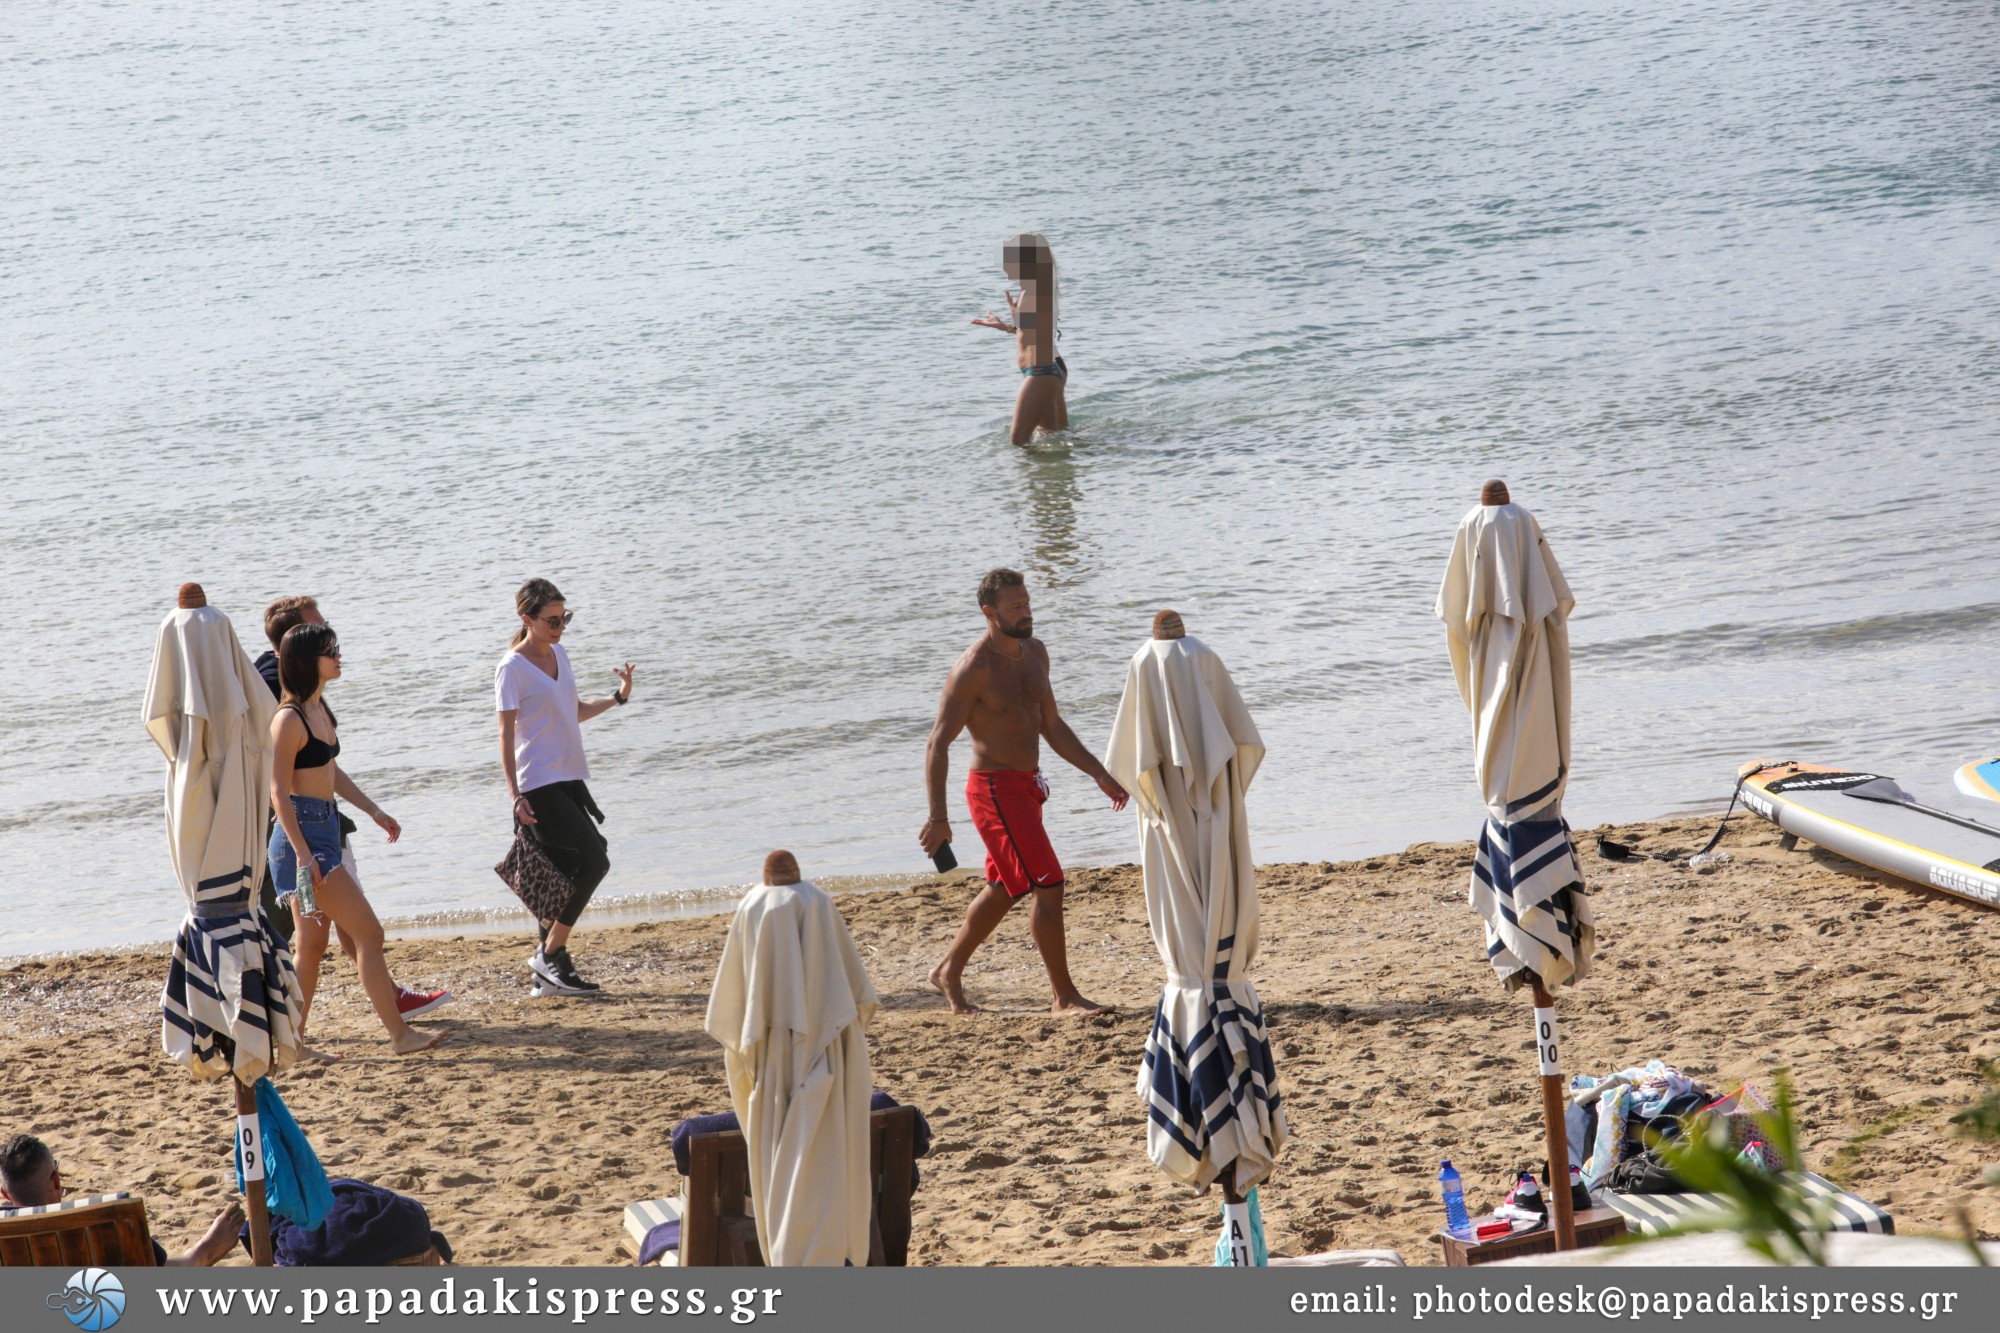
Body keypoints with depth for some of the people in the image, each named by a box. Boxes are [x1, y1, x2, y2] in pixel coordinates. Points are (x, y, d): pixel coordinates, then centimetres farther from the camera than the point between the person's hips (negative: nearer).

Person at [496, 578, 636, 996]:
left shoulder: (559, 655, 13)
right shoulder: (513, 668, -10)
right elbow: (506, 735, -12)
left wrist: (618, 697, 12)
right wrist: (515, 796, -18)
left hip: (569, 779, 8)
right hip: (540, 784, -8)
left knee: (562, 875, 8)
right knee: (594, 860, -14)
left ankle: (548, 969, 15)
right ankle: (549, 954, -6)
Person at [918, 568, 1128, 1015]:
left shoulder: (1034, 653, 9)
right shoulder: (973, 670, -16)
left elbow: (1051, 725, 20)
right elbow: (938, 744, -16)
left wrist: (1099, 774, 15)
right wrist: (937, 817, -21)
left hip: (1028, 787, 9)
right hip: (996, 789, -9)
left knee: (1003, 891, 19)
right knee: (1048, 886, -12)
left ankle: (949, 972, 36)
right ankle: (1065, 997, -6)